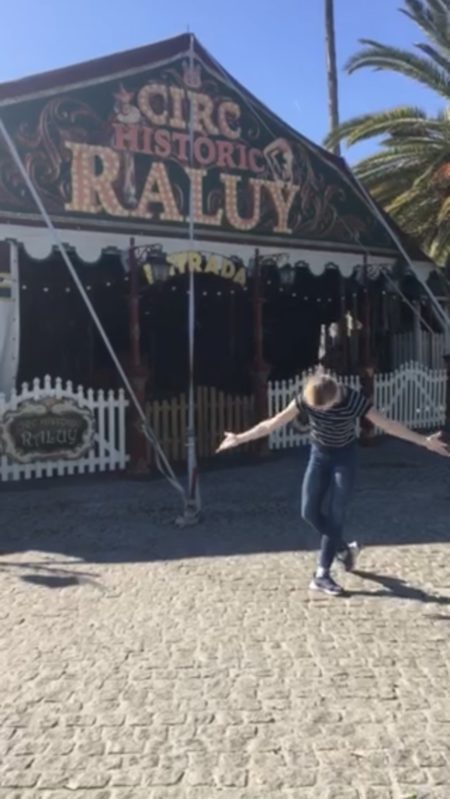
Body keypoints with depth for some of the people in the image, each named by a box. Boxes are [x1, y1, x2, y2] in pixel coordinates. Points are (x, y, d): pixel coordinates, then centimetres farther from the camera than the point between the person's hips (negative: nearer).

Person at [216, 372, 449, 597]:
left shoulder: (354, 400, -26)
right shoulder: (305, 399, -19)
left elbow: (387, 424, -21)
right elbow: (273, 423, -15)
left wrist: (424, 441, -22)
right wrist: (240, 438, -16)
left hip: (345, 456, -3)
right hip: (319, 455, 3)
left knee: (335, 515, -7)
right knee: (310, 511, -4)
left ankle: (322, 574, 0)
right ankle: (344, 549, 20)